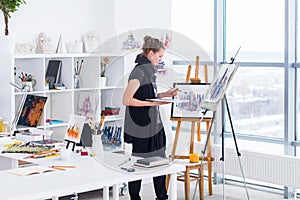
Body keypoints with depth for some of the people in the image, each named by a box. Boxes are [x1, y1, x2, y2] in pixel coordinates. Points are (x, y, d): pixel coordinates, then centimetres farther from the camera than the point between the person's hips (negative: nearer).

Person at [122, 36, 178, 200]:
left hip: (154, 125, 9)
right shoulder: (139, 72, -17)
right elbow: (126, 100, -22)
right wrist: (153, 103, -22)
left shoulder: (149, 71, 12)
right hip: (141, 129, -9)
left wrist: (164, 95, 7)